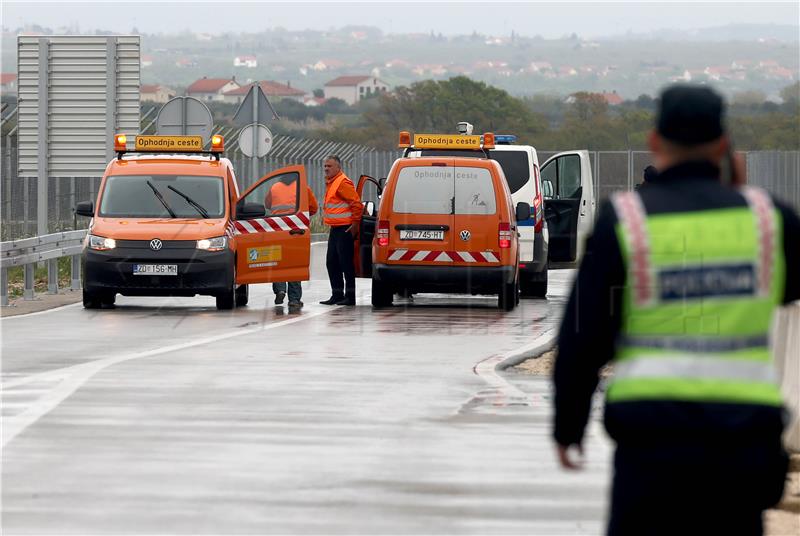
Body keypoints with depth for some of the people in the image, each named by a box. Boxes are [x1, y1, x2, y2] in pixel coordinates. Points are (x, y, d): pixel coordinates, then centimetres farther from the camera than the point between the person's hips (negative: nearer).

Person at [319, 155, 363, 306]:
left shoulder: (343, 183, -15)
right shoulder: (330, 183, 17)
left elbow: (357, 203, -19)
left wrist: (355, 224, -18)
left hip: (345, 230, -10)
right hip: (335, 229, 10)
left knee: (346, 263, -8)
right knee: (332, 263, 12)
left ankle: (350, 296, -5)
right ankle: (337, 295, 18)